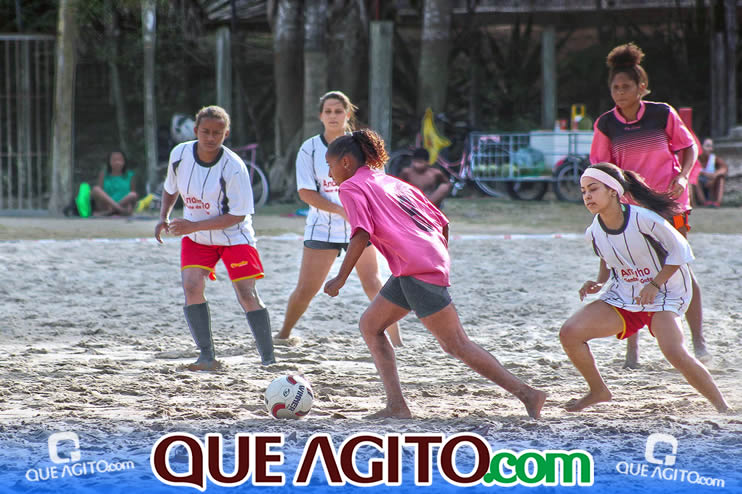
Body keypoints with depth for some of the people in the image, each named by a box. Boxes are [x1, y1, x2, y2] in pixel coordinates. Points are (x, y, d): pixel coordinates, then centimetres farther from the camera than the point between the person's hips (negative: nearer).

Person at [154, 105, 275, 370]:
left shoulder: (234, 167, -23)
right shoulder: (180, 154, -10)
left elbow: (237, 215, -21)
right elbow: (171, 189, 11)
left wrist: (194, 225, -26)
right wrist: (164, 217, -7)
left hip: (233, 236, -4)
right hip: (195, 237, 4)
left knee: (247, 294, -12)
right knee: (192, 286, -17)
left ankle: (268, 358, -3)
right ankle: (207, 356, -14)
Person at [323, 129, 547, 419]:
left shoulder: (352, 187, 1)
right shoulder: (392, 182, 25)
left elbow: (361, 234, -15)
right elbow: (442, 223, 22)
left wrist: (340, 278, -13)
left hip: (417, 271, -9)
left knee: (456, 345, -7)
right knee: (370, 325, 14)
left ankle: (528, 395, -7)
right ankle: (396, 405, 4)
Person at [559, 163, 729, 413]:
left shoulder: (644, 219, -23)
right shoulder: (594, 232, -6)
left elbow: (680, 251, -13)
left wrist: (655, 284, -18)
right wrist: (598, 284, -5)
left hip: (663, 295, -5)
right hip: (622, 297, 5)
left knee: (674, 353, -29)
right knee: (569, 333, -12)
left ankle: (722, 406, -10)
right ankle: (598, 391, 10)